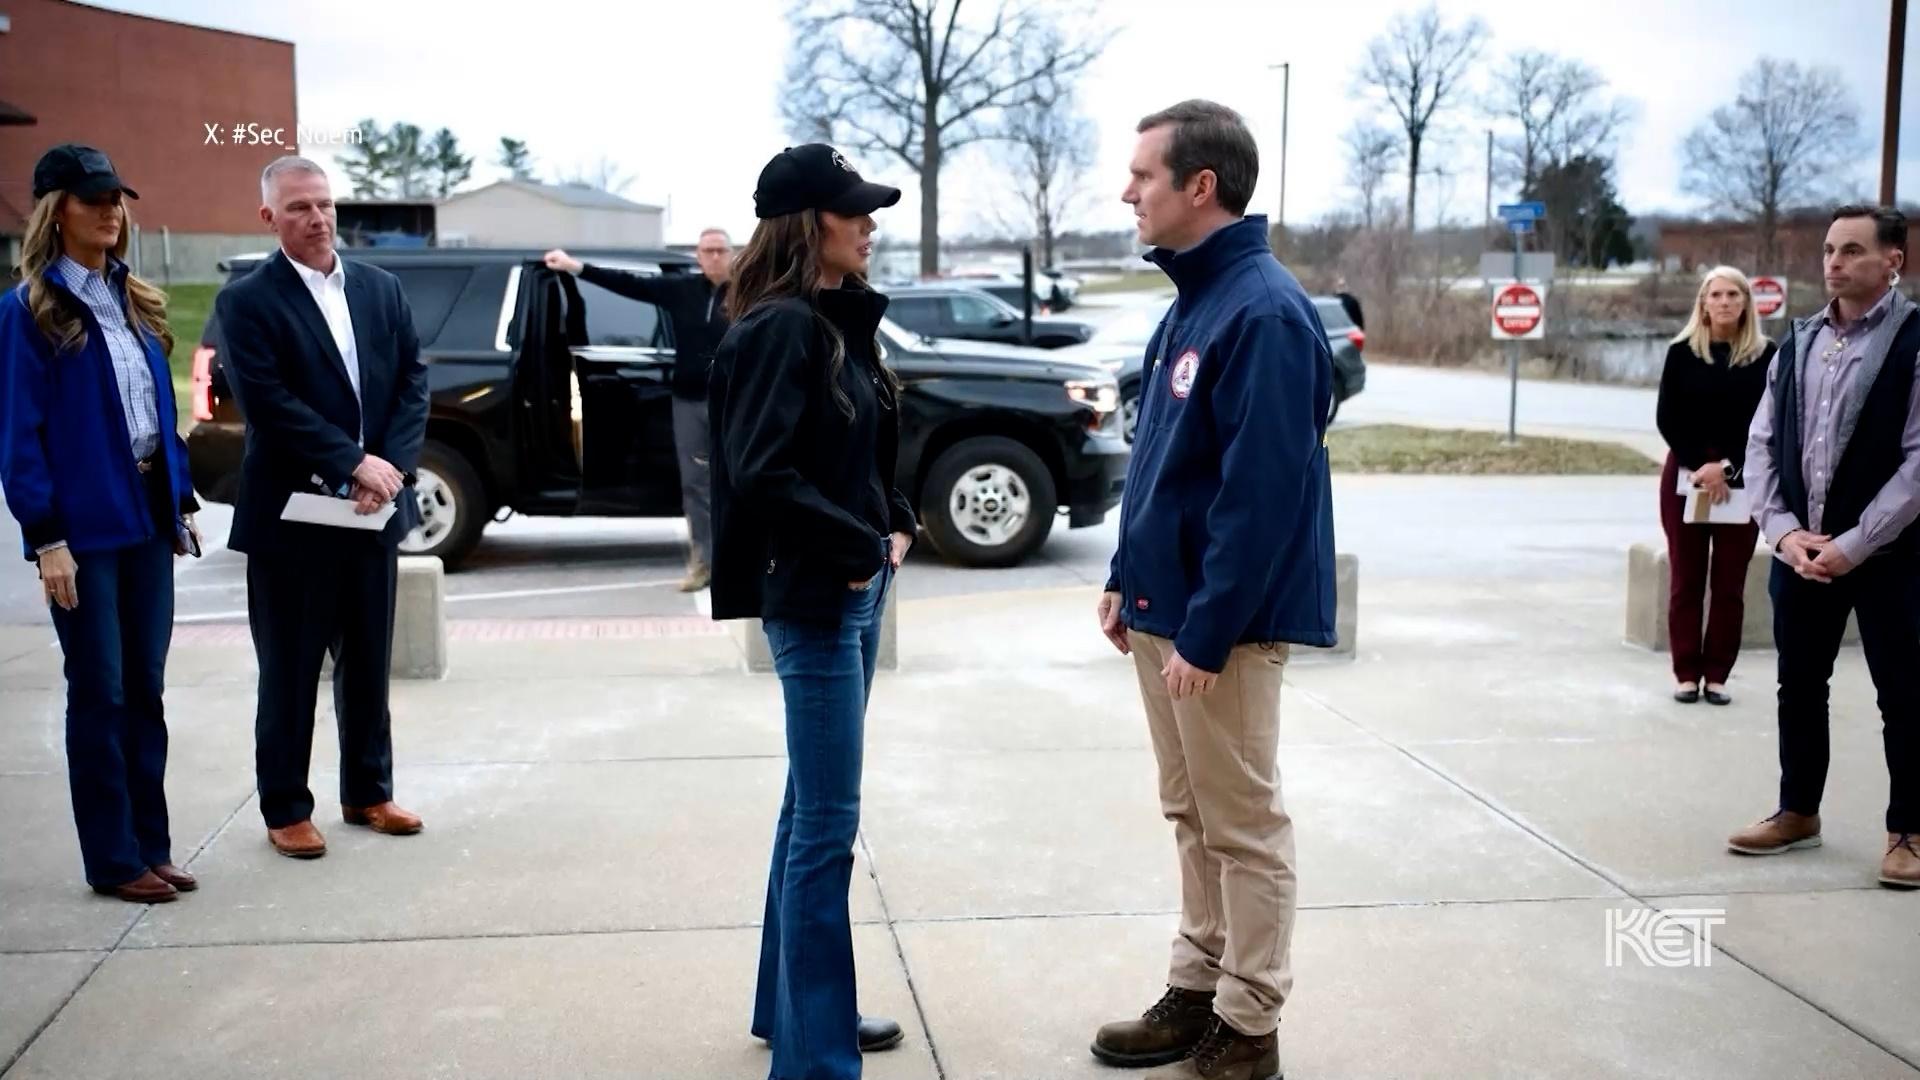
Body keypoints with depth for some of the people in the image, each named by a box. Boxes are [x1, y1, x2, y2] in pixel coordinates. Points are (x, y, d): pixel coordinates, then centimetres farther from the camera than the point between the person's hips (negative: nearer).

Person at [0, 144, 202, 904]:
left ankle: (151, 848, 19)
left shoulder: (134, 301, 12)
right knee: (100, 694, 1)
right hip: (84, 526, -6)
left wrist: (181, 500, 9)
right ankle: (113, 861, 11)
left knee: (145, 689, 10)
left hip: (146, 515, 6)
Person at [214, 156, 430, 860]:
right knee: (290, 671, 6)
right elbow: (269, 403, -15)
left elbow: (413, 381, 4)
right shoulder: (247, 301, -6)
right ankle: (285, 809, 16)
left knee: (369, 663, 14)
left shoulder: (381, 289, 9)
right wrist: (353, 463, -20)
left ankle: (367, 793, 26)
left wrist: (391, 466, -10)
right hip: (291, 514, -5)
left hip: (373, 509, 5)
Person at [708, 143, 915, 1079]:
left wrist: (897, 526, 1)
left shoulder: (841, 321, 11)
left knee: (811, 810, 18)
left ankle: (790, 1003, 32)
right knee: (827, 823, -3)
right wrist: (867, 547, -17)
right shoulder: (779, 328, -16)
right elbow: (761, 476, -24)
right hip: (812, 598, -9)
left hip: (854, 589, 9)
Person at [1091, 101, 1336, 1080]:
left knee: (1244, 826, 3)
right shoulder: (1190, 303, 12)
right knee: (1193, 818, 17)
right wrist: (1128, 580, 14)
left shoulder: (1264, 312, -19)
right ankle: (1196, 992, 30)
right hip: (1165, 608, 9)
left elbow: (1262, 492, -23)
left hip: (1221, 621, -9)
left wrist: (1206, 632, -22)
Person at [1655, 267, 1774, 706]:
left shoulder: (1765, 355, -1)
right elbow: (1666, 419, -2)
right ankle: (1687, 674, 9)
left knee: (1730, 583, 3)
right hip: (1685, 474, 0)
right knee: (1687, 580, 3)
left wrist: (1728, 468, -13)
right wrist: (1699, 465, -13)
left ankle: (1717, 675, 10)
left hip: (1742, 480, 0)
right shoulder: (1681, 352, 0)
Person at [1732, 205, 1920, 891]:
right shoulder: (1798, 343, 7)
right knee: (1799, 685, 15)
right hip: (1801, 550, 5)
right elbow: (1762, 443, 7)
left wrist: (1854, 544, -16)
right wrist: (1784, 531, -6)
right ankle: (1797, 812, 31)